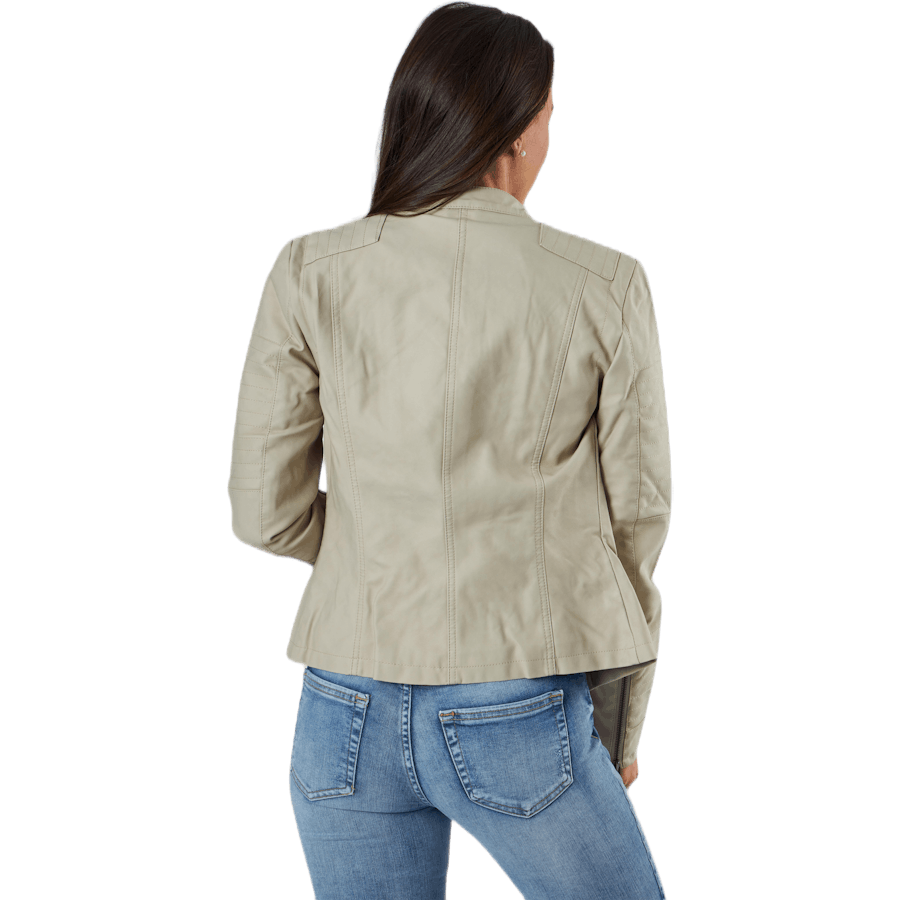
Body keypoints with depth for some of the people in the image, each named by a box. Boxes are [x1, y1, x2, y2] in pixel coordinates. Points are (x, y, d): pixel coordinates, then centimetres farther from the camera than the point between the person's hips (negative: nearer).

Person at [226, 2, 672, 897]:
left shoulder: (310, 272, -4)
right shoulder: (607, 287, -7)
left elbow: (266, 509, 0)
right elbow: (635, 517, 0)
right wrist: (619, 724, 12)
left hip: (350, 718, 3)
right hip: (521, 720, -2)